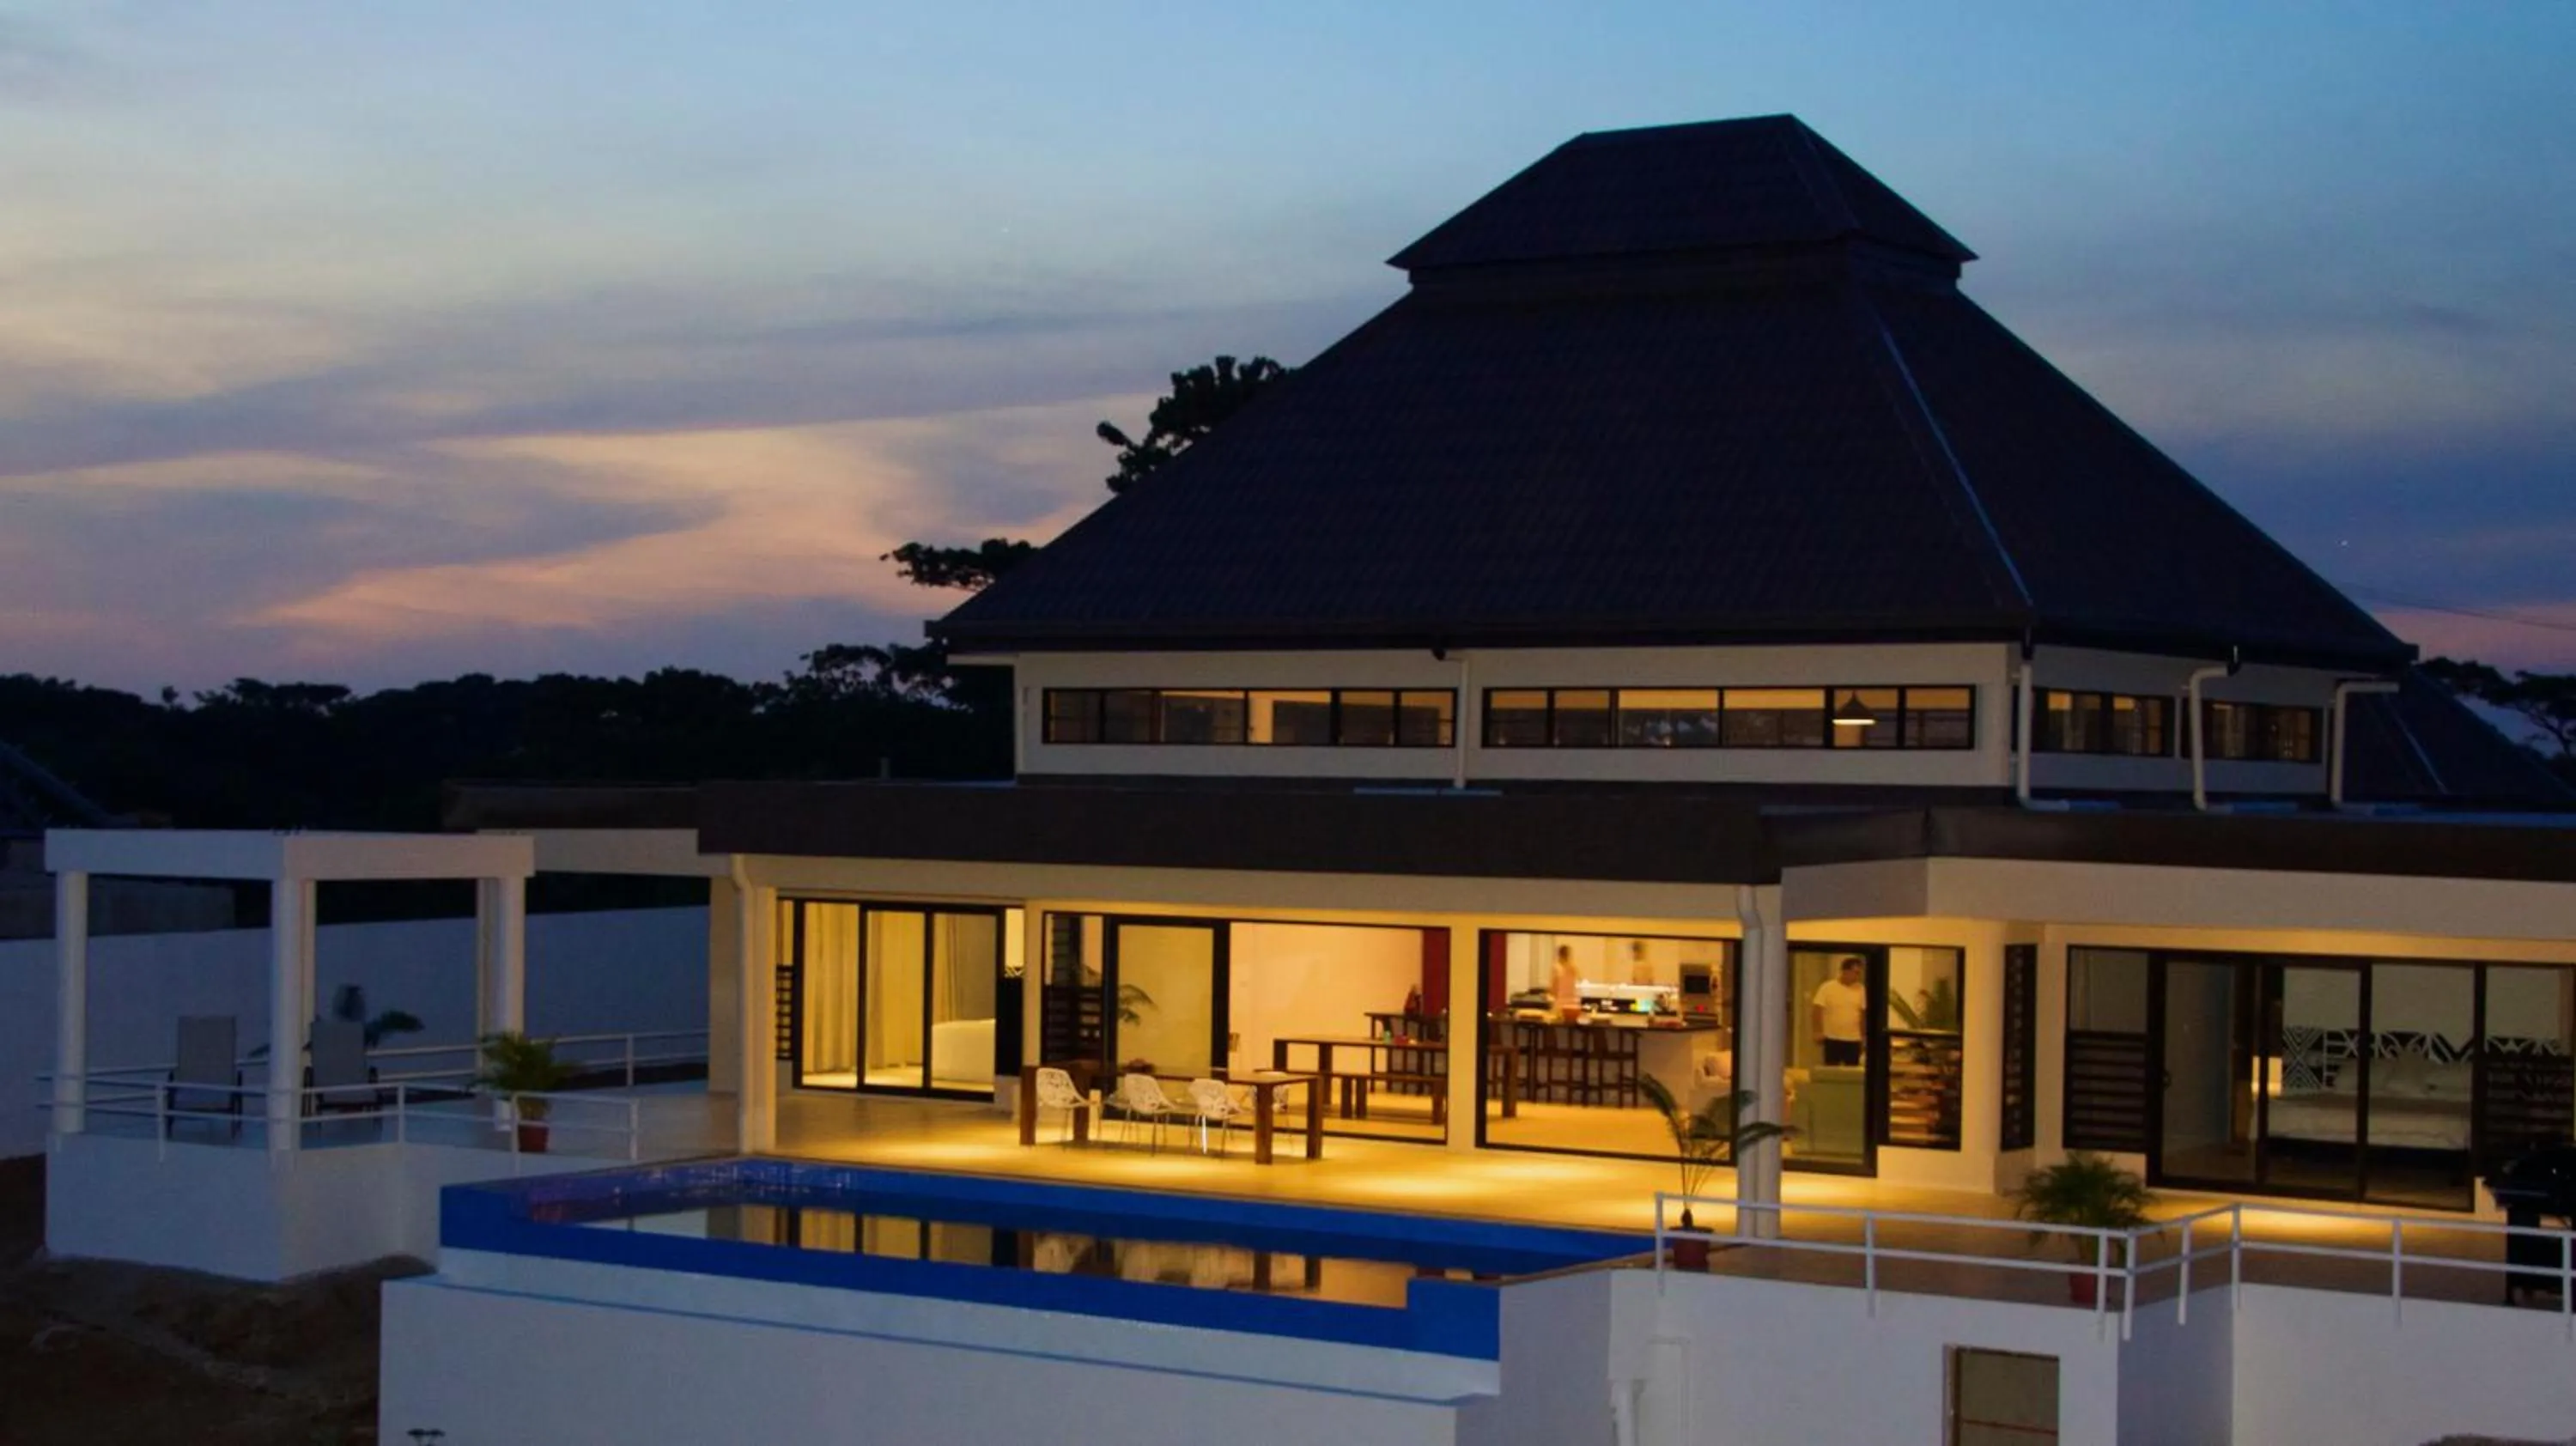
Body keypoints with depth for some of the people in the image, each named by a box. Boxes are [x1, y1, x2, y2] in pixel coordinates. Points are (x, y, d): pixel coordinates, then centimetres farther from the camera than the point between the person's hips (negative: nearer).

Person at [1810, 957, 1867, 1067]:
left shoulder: (1860, 990, 3)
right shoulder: (1827, 988, -8)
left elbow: (1864, 1012, 10)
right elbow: (1817, 1009, -8)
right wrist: (1819, 1031, -12)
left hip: (1853, 1039, 3)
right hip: (1832, 1038, -3)